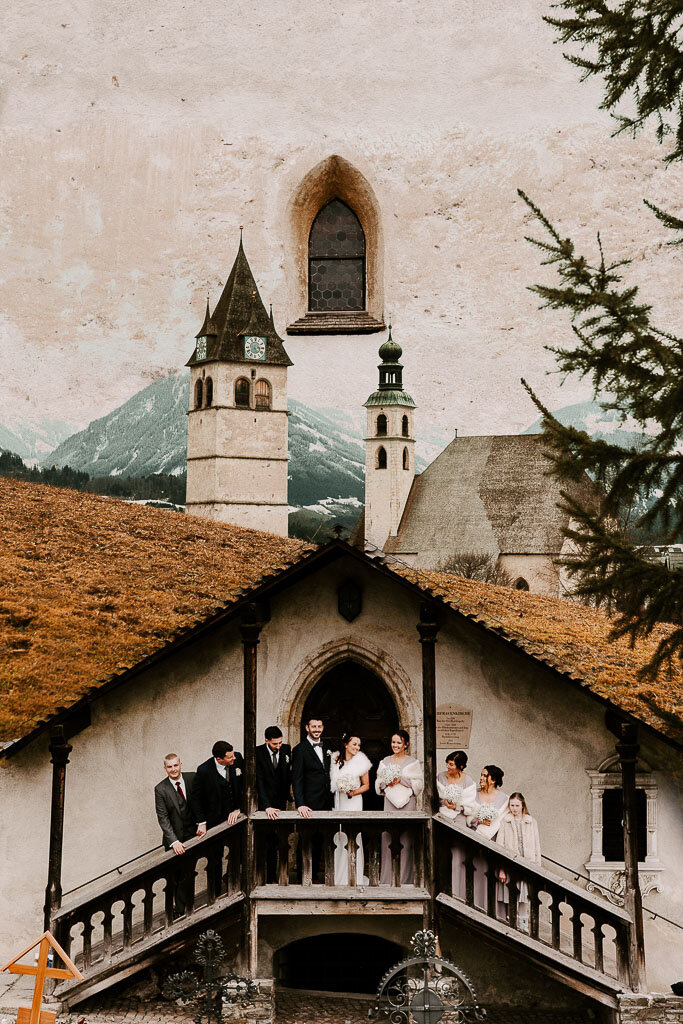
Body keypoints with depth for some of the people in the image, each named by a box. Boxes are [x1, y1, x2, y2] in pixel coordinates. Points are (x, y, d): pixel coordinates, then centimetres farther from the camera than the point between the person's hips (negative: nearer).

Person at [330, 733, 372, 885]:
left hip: (353, 802, -3)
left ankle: (356, 878, -1)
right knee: (339, 837, 6)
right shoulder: (336, 760, 7)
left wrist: (354, 792, -12)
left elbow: (366, 785, 2)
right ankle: (339, 877, 14)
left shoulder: (361, 762, -2)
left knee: (354, 837, -7)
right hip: (338, 802, 3)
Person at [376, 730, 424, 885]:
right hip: (390, 803, 3)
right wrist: (386, 782, -3)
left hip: (407, 803, -3)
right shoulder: (385, 762, 15)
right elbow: (378, 784, 17)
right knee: (388, 839, -1)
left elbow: (419, 784, -1)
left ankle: (405, 878, 0)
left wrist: (401, 780, -9)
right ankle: (387, 878, 5)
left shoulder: (413, 762, 4)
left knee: (406, 840, -5)